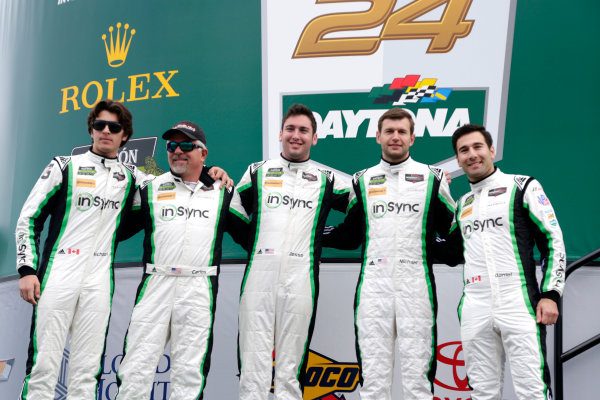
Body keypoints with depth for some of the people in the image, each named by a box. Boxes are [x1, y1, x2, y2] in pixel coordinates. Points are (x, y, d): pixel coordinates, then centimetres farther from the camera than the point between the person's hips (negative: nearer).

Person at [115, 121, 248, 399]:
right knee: (137, 367, -1)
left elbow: (248, 236, 16)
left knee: (189, 372, 2)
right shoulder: (150, 189, 13)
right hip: (155, 284, 1)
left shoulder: (223, 193, 12)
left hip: (199, 290, 0)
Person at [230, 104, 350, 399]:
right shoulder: (257, 172, 14)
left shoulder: (326, 180, 13)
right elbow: (232, 216, 18)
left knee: (291, 369, 5)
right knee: (253, 365, -1)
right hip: (258, 277, 0)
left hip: (300, 281, 0)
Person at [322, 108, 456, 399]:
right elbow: (350, 235, 16)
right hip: (373, 288, 2)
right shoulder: (363, 181, 12)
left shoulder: (432, 178, 7)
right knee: (373, 376, 5)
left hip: (416, 287, -1)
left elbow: (452, 231, 11)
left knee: (417, 376, 2)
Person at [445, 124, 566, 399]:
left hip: (519, 304, -4)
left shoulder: (523, 187, 5)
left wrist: (550, 294, -9)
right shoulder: (462, 204, 19)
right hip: (475, 311, 5)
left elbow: (553, 241, 1)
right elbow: (452, 252, 25)